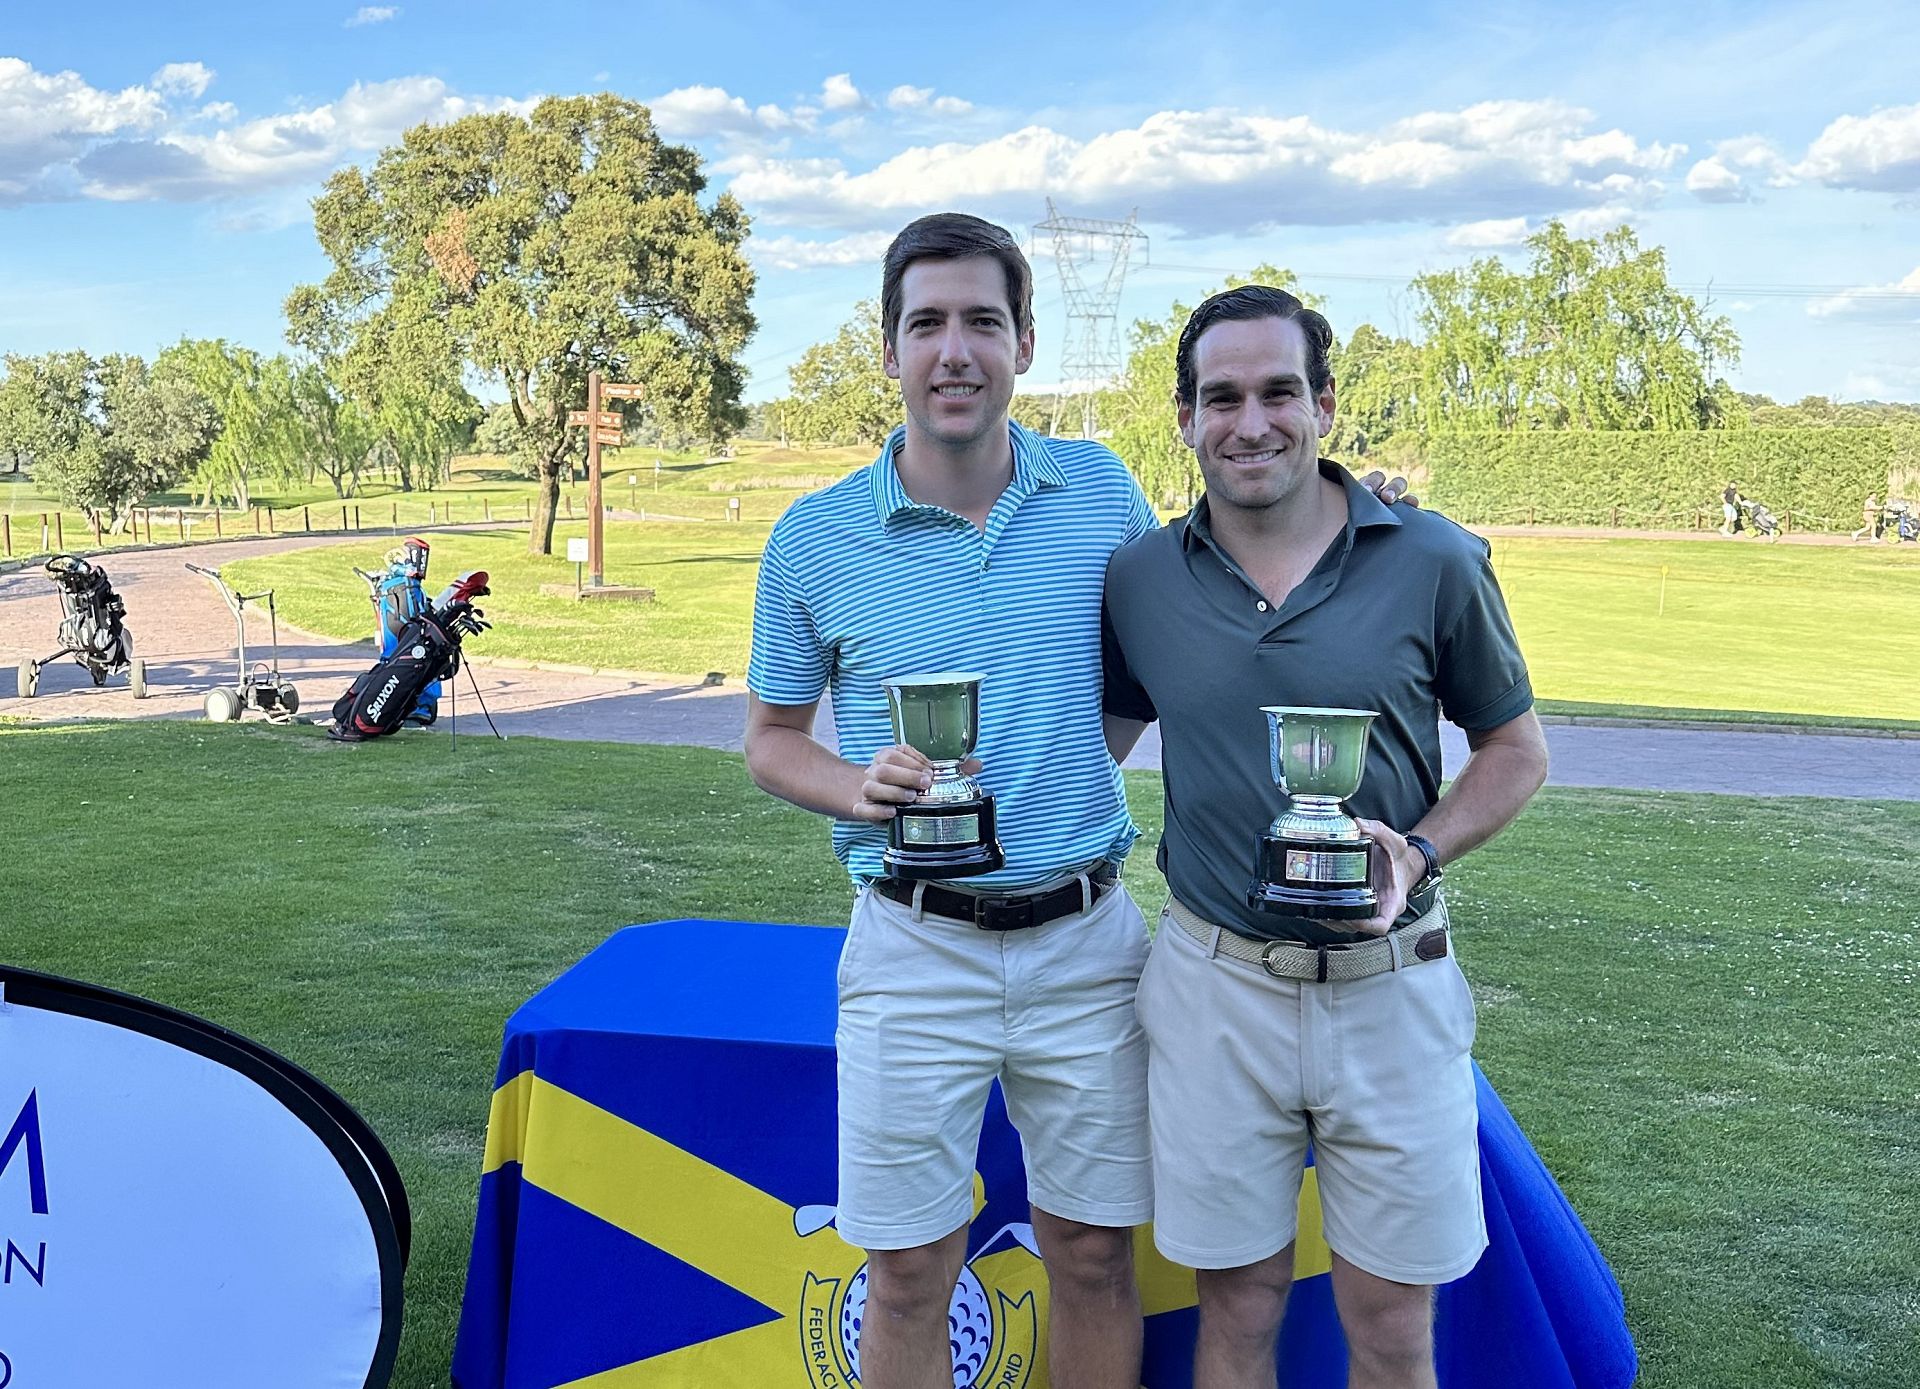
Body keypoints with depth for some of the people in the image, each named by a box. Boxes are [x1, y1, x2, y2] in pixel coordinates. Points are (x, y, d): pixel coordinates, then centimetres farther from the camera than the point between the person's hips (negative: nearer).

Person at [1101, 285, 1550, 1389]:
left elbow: (1517, 748, 5)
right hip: (1215, 984, 1)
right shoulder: (1140, 580, 0)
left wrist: (1419, 853, -13)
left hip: (1391, 991, -1)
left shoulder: (1436, 564, -5)